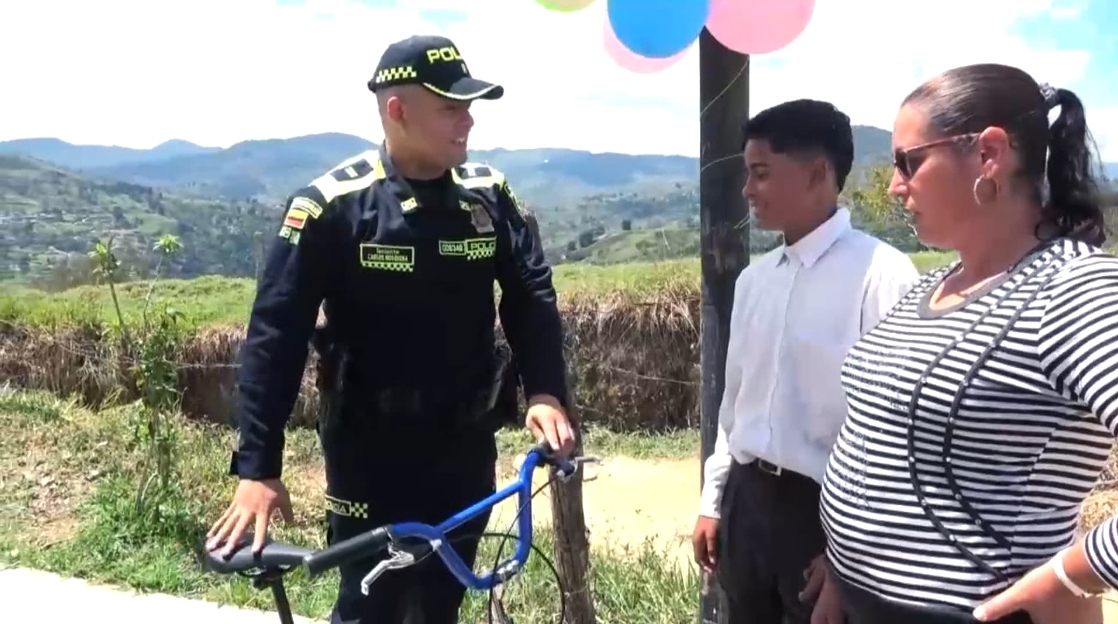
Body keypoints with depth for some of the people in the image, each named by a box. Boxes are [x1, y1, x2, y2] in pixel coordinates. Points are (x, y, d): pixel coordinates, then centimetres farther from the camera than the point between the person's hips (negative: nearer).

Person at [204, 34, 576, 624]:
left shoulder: (489, 194, -1)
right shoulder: (331, 205, -13)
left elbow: (531, 297, 1)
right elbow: (275, 335, -13)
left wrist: (545, 393, -16)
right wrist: (258, 468, -17)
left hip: (466, 451, 4)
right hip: (372, 459, -4)